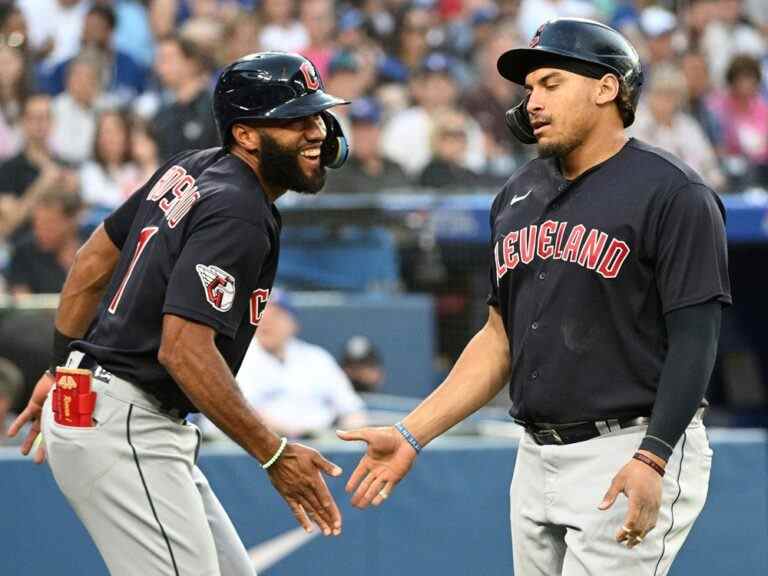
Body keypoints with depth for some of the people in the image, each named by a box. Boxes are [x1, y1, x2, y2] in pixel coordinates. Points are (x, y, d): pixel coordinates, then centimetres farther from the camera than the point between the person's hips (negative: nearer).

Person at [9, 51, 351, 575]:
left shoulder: (190, 170, 10)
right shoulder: (238, 214, -18)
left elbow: (93, 262, 18)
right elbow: (185, 349, -26)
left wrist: (64, 369, 25)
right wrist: (274, 454, -23)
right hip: (123, 428, -10)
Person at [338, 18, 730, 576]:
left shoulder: (673, 194, -9)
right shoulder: (519, 195, 14)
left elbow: (695, 339, -14)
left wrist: (651, 459, -24)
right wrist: (411, 435, 9)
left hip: (633, 453, -7)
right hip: (537, 461, 7)